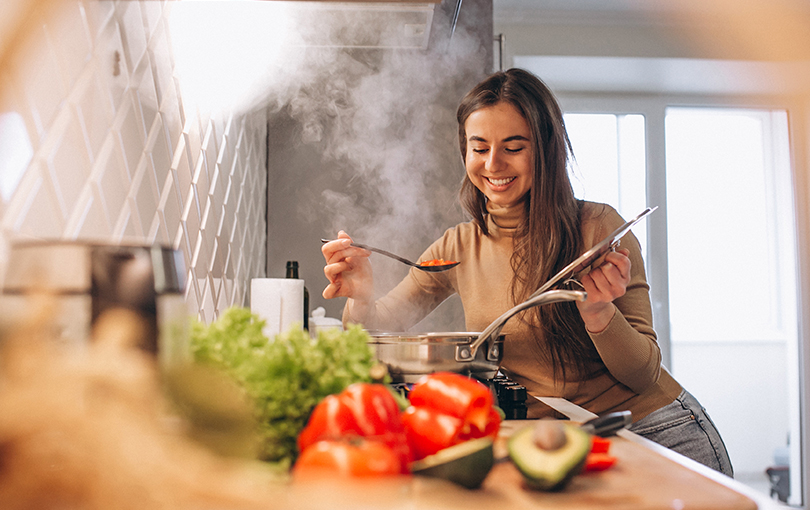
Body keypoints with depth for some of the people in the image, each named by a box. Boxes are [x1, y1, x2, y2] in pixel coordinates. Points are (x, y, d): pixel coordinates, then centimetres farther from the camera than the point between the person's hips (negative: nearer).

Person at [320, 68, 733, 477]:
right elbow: (379, 329, 2)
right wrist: (362, 297, -20)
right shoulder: (458, 248, 0)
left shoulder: (599, 228, -12)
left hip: (659, 433, -3)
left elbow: (644, 375, -9)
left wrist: (597, 312, -28)